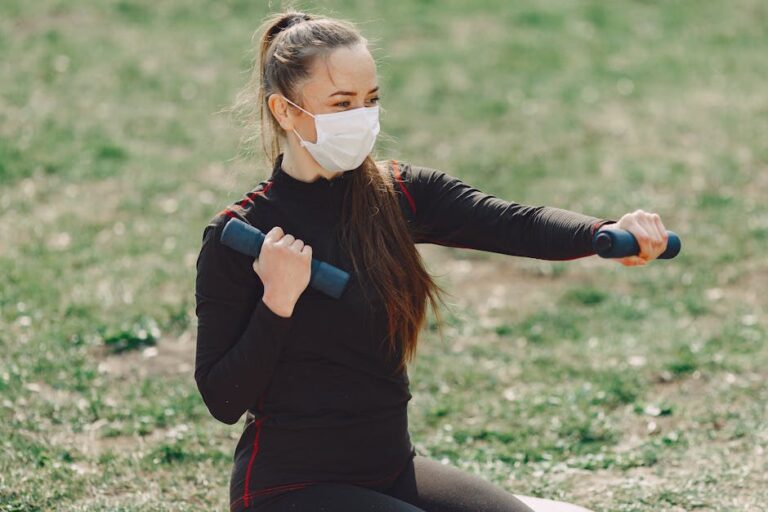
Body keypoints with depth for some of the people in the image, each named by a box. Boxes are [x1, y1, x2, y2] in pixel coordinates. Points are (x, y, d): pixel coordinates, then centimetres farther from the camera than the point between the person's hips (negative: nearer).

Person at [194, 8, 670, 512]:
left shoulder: (398, 195, 1)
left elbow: (512, 224, -17)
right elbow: (223, 400, -13)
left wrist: (609, 234, -36)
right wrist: (279, 299, -26)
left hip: (392, 467, 6)